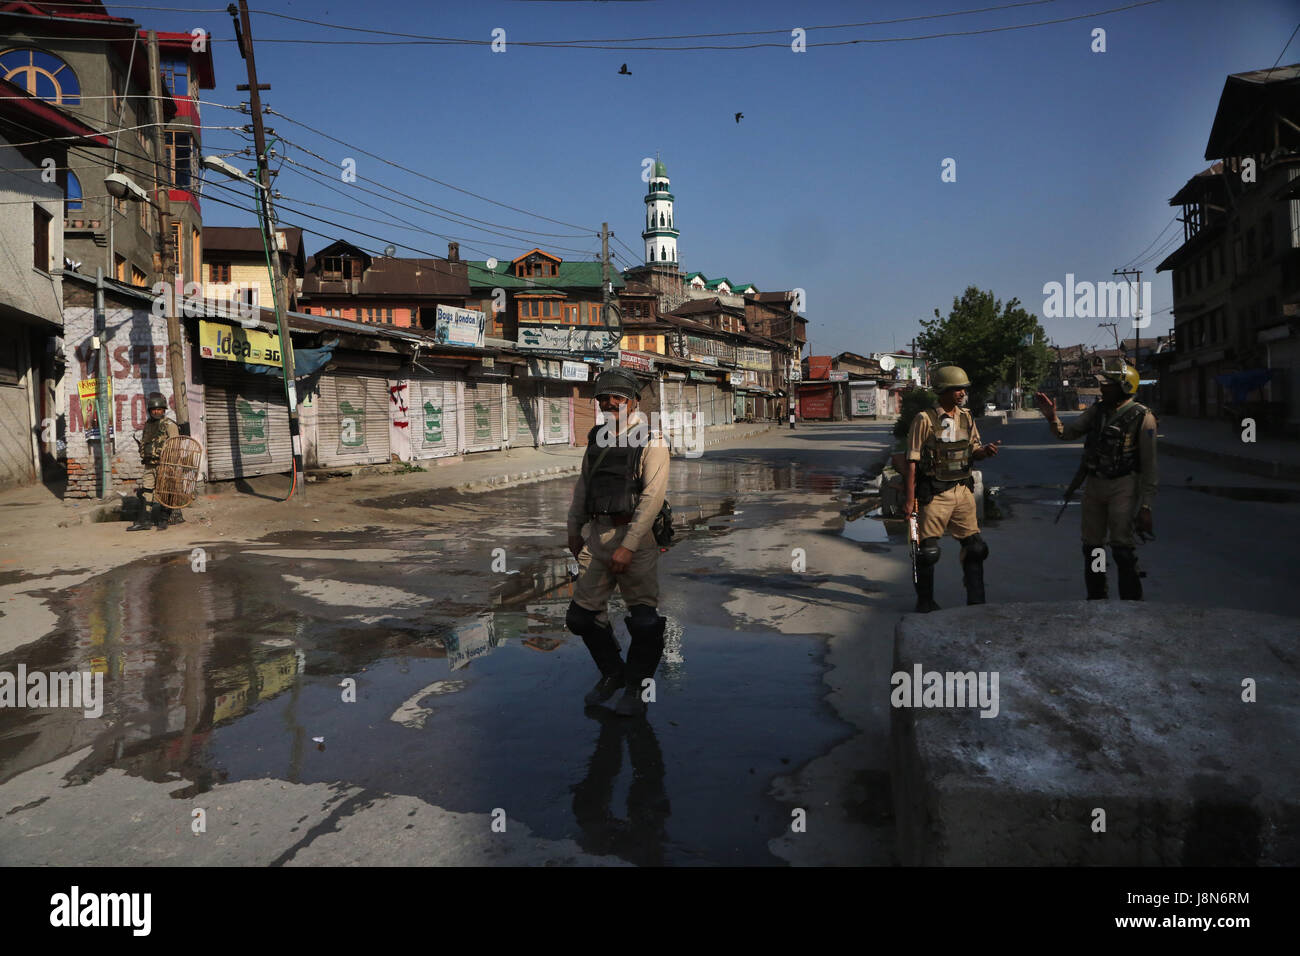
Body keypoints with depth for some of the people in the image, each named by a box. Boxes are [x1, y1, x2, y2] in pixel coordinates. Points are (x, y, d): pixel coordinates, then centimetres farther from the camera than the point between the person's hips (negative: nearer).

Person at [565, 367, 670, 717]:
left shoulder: (651, 440, -7)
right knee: (582, 615, 9)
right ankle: (612, 674, 30)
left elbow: (652, 497, -14)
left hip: (635, 537, -6)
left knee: (645, 621, -4)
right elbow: (582, 486, 22)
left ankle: (636, 687, 18)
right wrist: (573, 530, 23)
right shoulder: (597, 438, 13)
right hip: (597, 535, 6)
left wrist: (629, 546, -19)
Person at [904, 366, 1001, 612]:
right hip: (934, 494, -5)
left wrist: (985, 451, -9)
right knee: (927, 551, 0)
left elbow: (973, 451, 16)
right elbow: (912, 461, -9)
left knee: (974, 547, 7)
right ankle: (925, 603, 17)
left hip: (963, 490, 6)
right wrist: (909, 499, -13)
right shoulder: (924, 420, -9)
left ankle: (976, 601, 19)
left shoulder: (966, 418, 9)